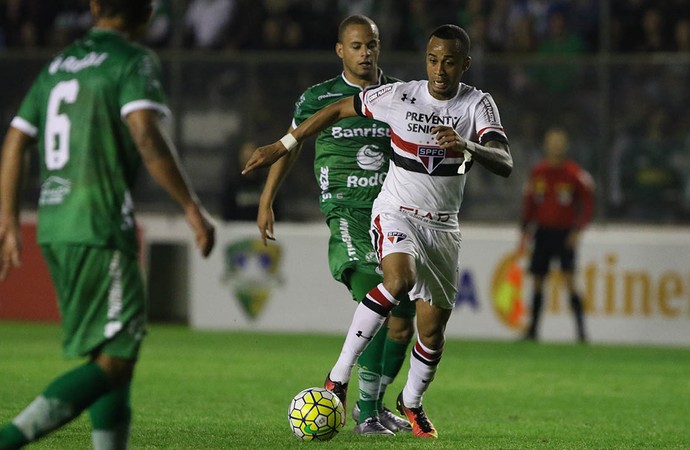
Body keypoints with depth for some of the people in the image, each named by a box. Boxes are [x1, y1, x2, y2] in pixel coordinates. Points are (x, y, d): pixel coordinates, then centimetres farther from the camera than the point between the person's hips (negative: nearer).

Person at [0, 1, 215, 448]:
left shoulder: (58, 66, 18)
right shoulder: (134, 61, -4)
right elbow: (145, 133, -19)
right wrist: (193, 208, -16)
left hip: (54, 227, 8)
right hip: (101, 227, -8)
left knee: (114, 357, 13)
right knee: (114, 361, -8)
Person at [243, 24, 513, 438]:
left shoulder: (478, 104, -9)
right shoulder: (399, 97, -9)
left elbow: (505, 164, -24)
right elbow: (338, 110, 5)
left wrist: (466, 146, -45)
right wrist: (281, 147, 6)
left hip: (443, 225, 2)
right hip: (395, 213, -2)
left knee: (433, 329, 6)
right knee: (401, 279, -33)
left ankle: (412, 402, 35)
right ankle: (339, 376, -28)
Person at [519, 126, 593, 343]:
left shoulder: (575, 174, -8)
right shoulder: (537, 172, 5)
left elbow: (587, 205, -5)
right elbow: (529, 203, 13)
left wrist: (577, 230, -15)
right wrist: (526, 231, 9)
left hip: (565, 233, -4)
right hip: (543, 232, 4)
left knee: (569, 279, -17)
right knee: (537, 281, 6)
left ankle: (581, 330, -16)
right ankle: (533, 329, 18)